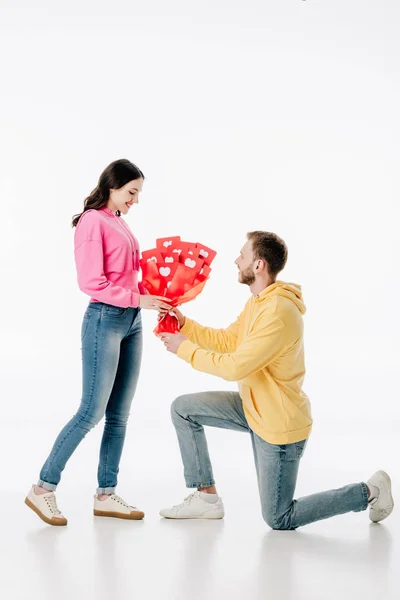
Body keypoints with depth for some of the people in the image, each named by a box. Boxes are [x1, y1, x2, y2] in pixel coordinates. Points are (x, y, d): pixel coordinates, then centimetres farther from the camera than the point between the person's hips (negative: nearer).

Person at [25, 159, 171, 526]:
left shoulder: (120, 224, 16)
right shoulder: (93, 221, -9)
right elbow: (91, 282, -16)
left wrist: (157, 296, 0)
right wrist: (140, 300, -16)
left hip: (132, 322, 8)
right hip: (105, 320, -8)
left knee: (119, 415, 9)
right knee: (92, 412, -5)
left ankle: (106, 495, 17)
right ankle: (44, 488, 5)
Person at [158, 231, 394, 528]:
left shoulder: (279, 313, -29)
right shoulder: (258, 302, 4)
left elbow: (235, 367, -30)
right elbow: (227, 341, 9)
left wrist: (185, 349, -20)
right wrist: (184, 323, -1)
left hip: (279, 425, -9)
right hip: (253, 408, 9)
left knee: (279, 520, 1)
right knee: (183, 409, 4)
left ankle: (369, 491, 13)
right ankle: (206, 497, 13)